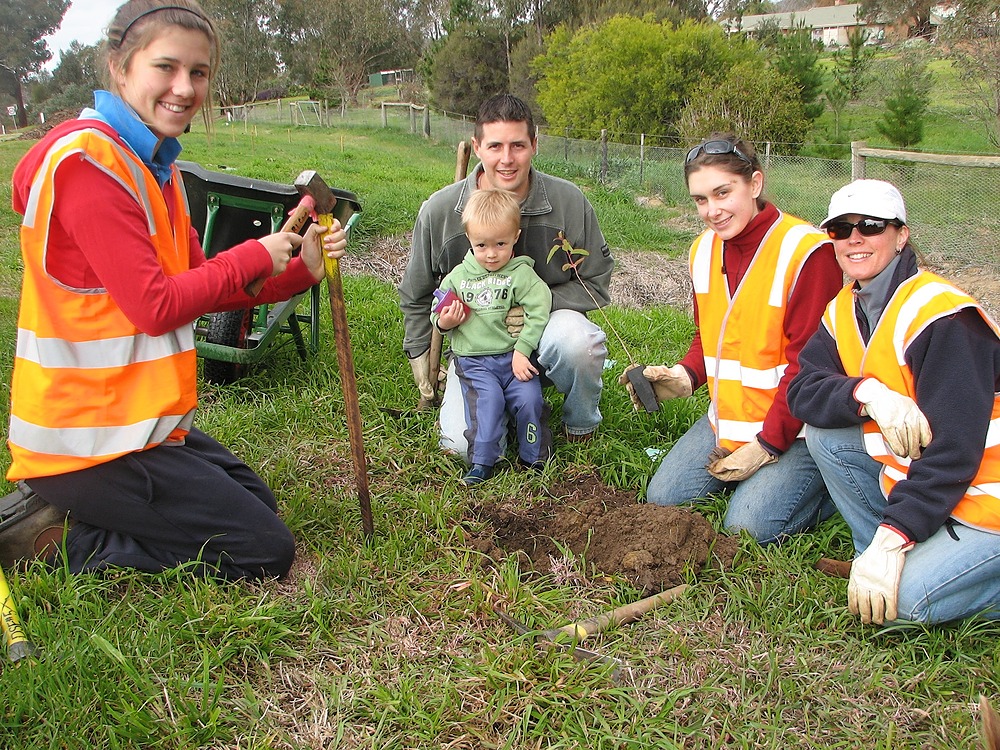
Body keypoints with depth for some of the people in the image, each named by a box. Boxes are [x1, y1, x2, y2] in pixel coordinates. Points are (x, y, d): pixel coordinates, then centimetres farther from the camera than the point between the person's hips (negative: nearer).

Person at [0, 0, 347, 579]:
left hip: (137, 418, 10)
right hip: (88, 439, -10)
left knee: (257, 504, 25)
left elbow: (200, 287, 6)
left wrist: (301, 270, -6)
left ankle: (65, 508, 18)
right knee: (267, 550, -3)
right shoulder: (89, 160, -20)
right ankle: (61, 542, 0)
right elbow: (155, 306, -23)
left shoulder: (155, 165, 10)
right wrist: (256, 256, -12)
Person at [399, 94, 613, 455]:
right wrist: (420, 354, 9)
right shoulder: (439, 210, -8)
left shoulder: (569, 202, -11)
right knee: (464, 445, -19)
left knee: (575, 338, -37)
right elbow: (415, 295, 9)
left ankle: (582, 423, -3)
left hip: (545, 331, 0)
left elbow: (595, 283, -2)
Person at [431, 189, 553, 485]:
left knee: (528, 398, -18)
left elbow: (539, 311, -8)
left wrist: (522, 350, -15)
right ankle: (481, 462, -13)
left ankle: (535, 458, 2)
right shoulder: (458, 276, 9)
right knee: (487, 400, -23)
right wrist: (443, 322, -6)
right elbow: (437, 314, 18)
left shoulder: (521, 274, 1)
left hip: (514, 356, 0)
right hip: (473, 361, 1)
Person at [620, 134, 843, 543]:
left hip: (795, 427, -6)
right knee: (663, 497, -2)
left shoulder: (807, 252, -19)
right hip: (727, 418, 7)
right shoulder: (704, 250, 4)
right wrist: (684, 376, -7)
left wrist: (766, 444, -17)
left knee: (749, 525, -17)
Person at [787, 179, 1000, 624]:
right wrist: (866, 393, -27)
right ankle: (876, 555, 2)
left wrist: (891, 539, -29)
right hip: (912, 472, 8)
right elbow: (803, 391, -6)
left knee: (901, 600, -25)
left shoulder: (942, 317, -22)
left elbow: (952, 449, -26)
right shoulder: (844, 311, 3)